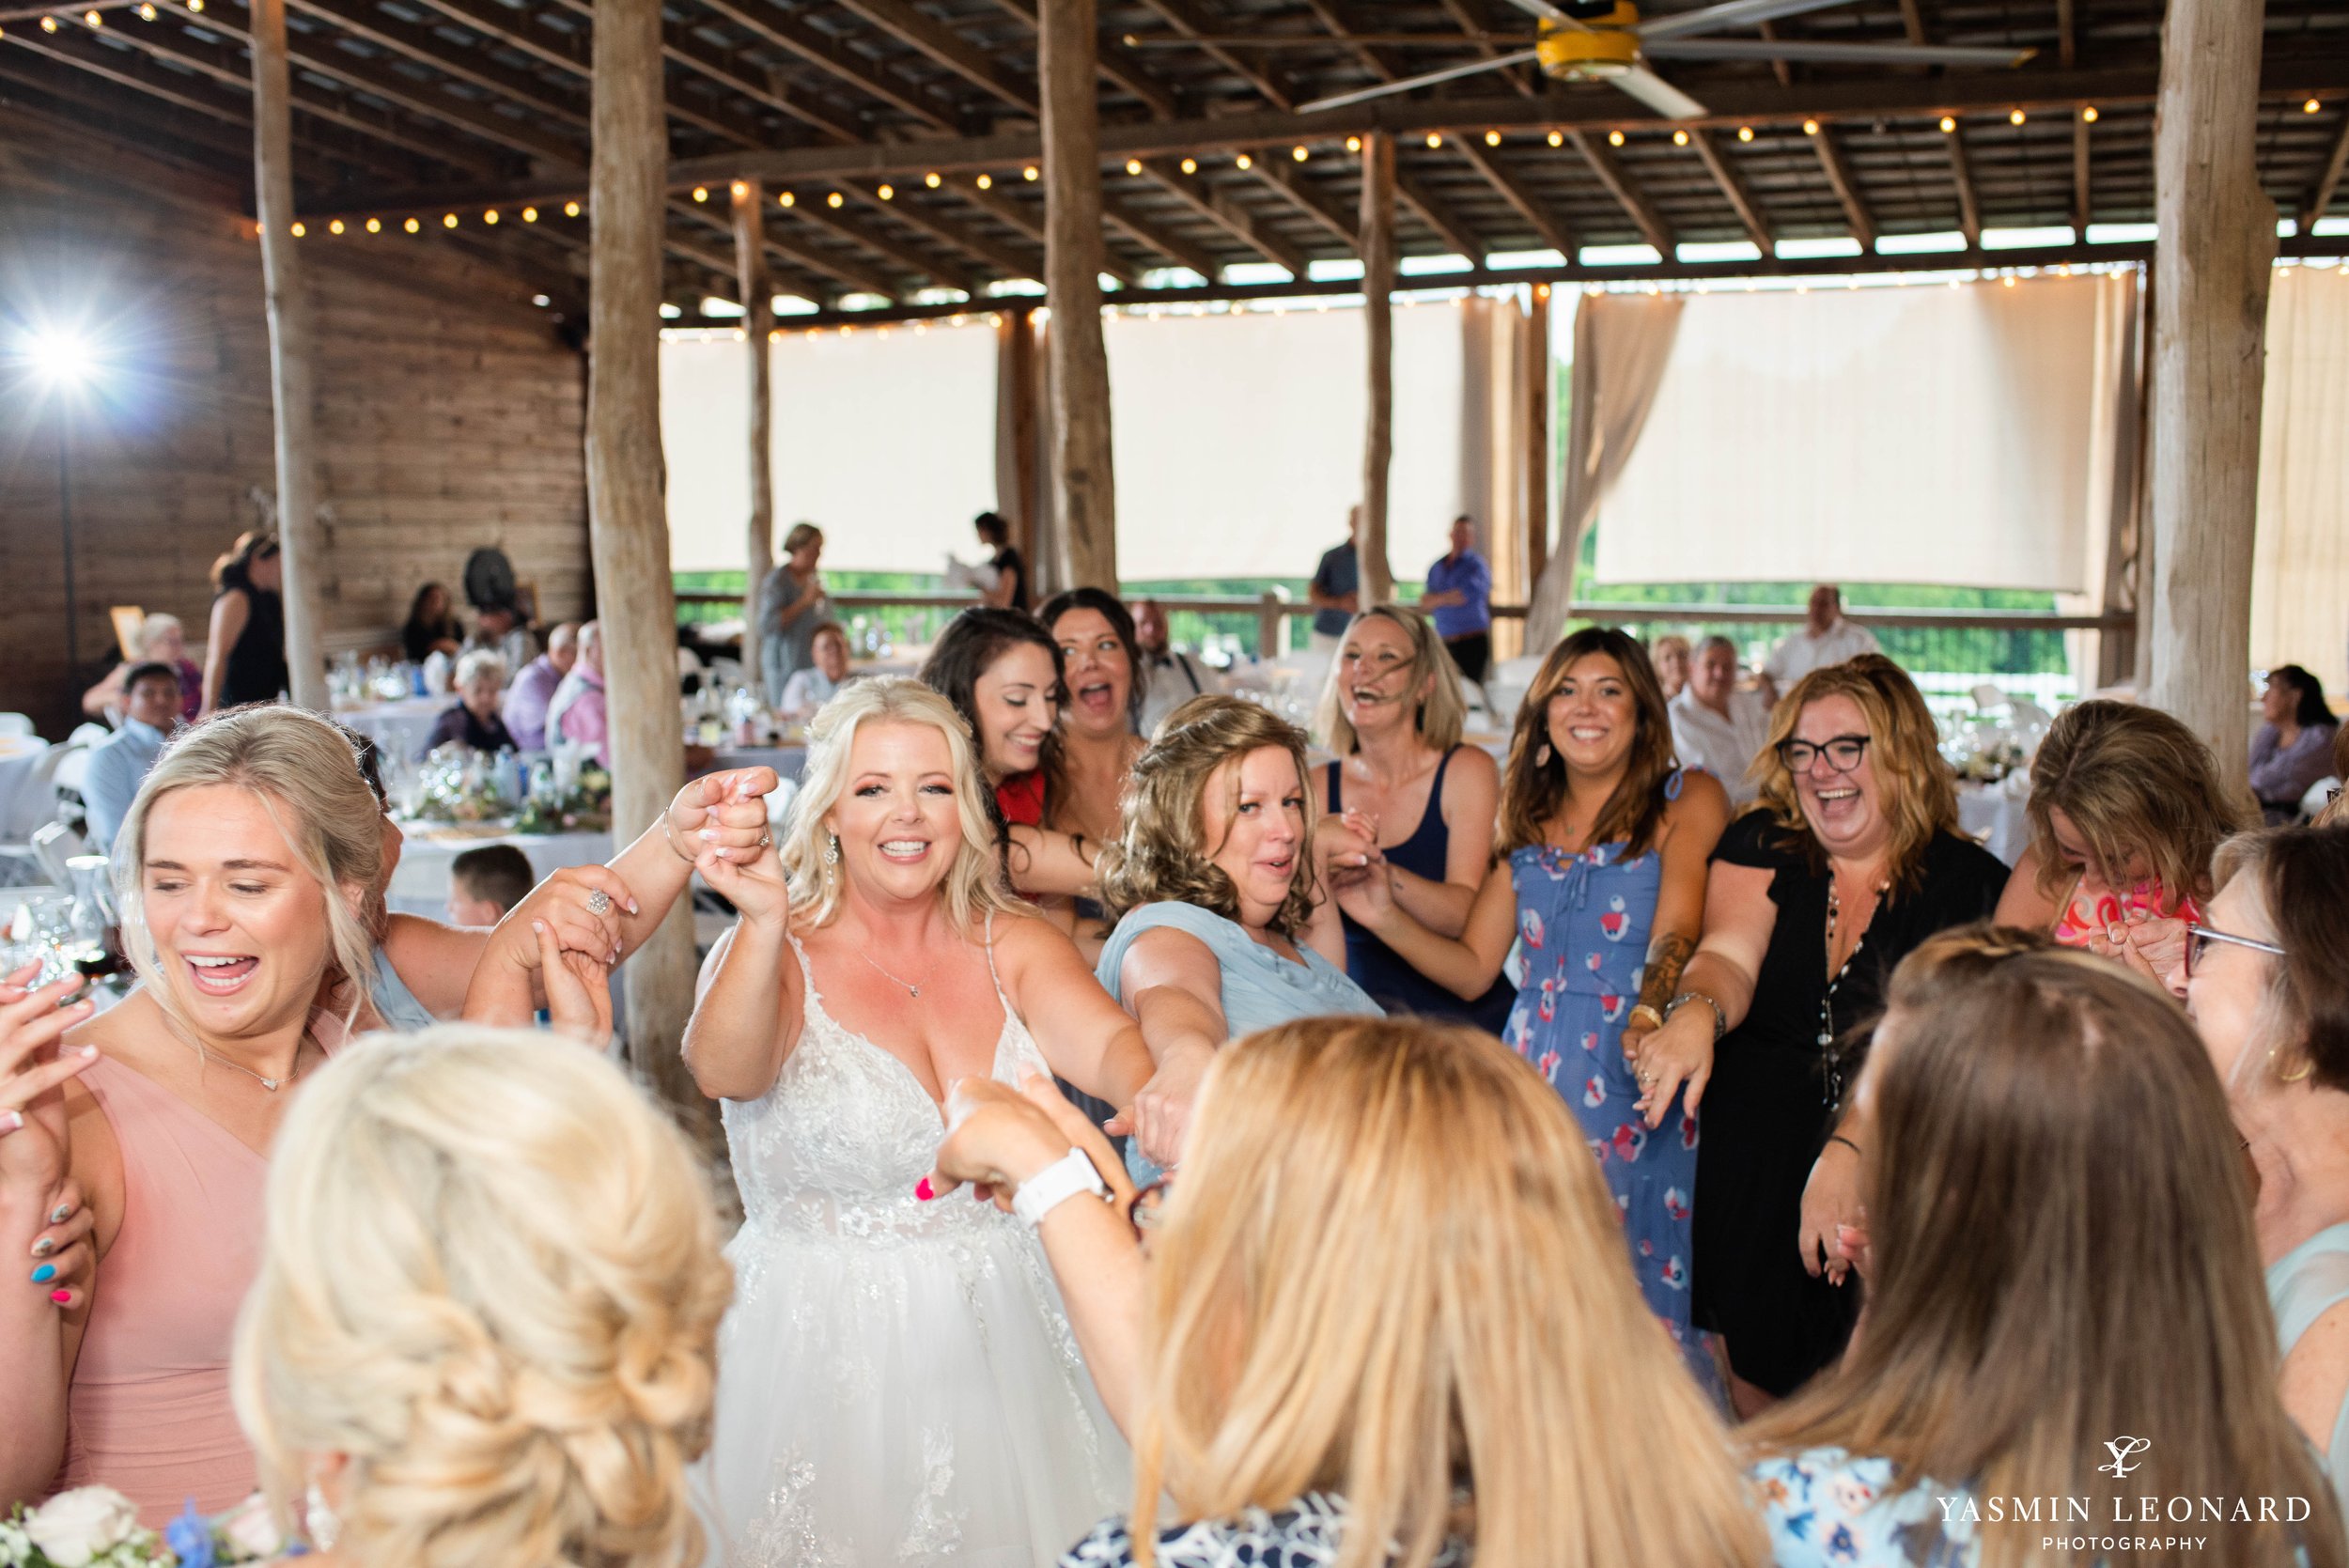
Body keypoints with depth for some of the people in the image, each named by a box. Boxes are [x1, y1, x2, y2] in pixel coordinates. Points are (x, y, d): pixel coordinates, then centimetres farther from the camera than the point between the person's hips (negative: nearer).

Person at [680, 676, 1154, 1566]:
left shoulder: (1013, 947, 1)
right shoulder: (777, 955, -6)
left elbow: (1109, 1043, -17)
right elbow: (724, 1073, -27)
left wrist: (1158, 1095, -40)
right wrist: (765, 923, -44)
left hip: (1004, 1339, 3)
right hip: (825, 1355, -2)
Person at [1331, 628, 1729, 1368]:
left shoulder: (1687, 800, 1)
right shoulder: (1528, 819, 14)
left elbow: (1677, 933, -16)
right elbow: (1473, 967, 12)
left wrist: (1649, 1017, -35)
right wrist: (1384, 914, -3)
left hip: (1637, 1073, -4)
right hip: (1534, 1067, 4)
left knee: (1636, 1288, -3)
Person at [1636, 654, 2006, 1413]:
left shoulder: (1970, 883, -3)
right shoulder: (1762, 846, 4)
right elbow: (1730, 953, -13)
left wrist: (1851, 1150, -28)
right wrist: (1696, 1012, -38)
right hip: (1752, 1177, 2)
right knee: (1758, 1410, 12)